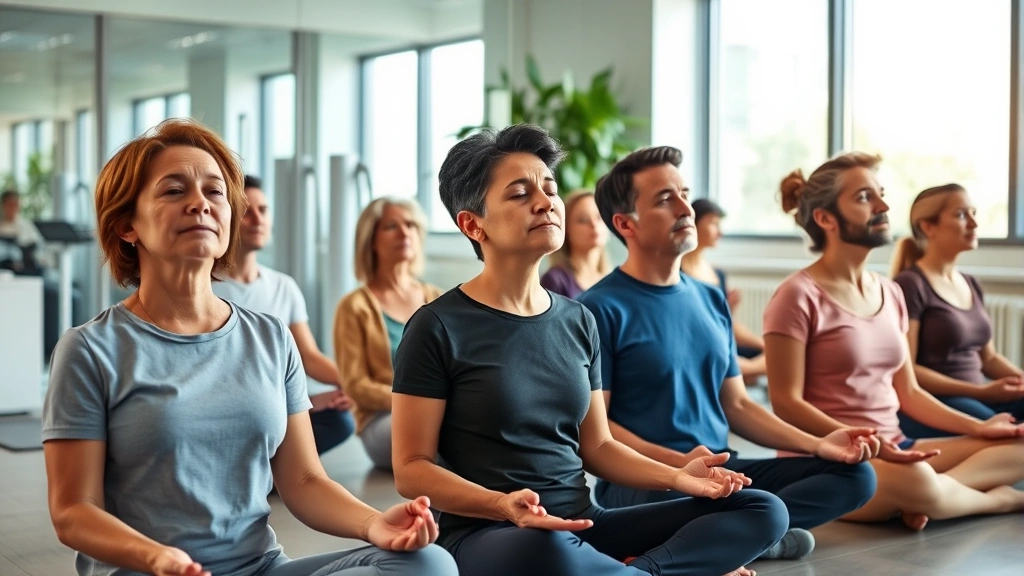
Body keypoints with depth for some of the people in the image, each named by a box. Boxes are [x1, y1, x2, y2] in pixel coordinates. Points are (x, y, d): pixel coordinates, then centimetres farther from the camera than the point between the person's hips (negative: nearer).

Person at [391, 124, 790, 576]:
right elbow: (412, 469, -8)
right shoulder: (438, 326, -7)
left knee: (763, 511, -6)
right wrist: (503, 505, -25)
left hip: (581, 526, 6)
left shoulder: (577, 321, 11)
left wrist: (677, 476, -1)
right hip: (488, 536, -6)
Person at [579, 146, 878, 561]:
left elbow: (736, 405, 17)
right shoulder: (601, 308, -8)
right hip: (639, 483, -8)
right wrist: (679, 462, -25)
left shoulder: (711, 301, 14)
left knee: (855, 474, -5)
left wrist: (816, 445, 4)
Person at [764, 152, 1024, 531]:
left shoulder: (890, 294, 13)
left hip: (894, 451, 8)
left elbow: (907, 392, 17)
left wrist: (978, 427, 4)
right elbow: (786, 403, -14)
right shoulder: (799, 296, -10)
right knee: (913, 481, -36)